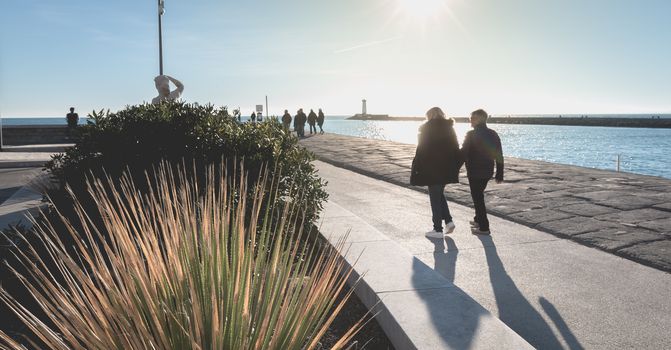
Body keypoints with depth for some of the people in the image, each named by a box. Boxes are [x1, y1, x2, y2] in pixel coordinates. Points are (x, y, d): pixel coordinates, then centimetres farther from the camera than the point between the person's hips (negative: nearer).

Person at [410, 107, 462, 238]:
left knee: (435, 198, 2)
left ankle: (438, 230, 7)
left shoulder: (428, 128, -10)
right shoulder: (449, 128, 9)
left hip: (432, 169, -6)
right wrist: (455, 167, 14)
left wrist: (416, 168, -9)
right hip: (447, 169, 6)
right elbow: (456, 149, 9)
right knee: (439, 194, 23)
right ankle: (448, 221, 14)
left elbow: (422, 149, -13)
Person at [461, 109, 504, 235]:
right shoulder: (493, 134, 6)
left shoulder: (471, 135, -14)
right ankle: (478, 220, 35)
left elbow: (463, 153, -14)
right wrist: (499, 174, 12)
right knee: (479, 195, 24)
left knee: (477, 198, 0)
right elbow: (499, 156, 7)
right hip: (488, 171, 7)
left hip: (475, 172, -7)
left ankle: (483, 227, 1)